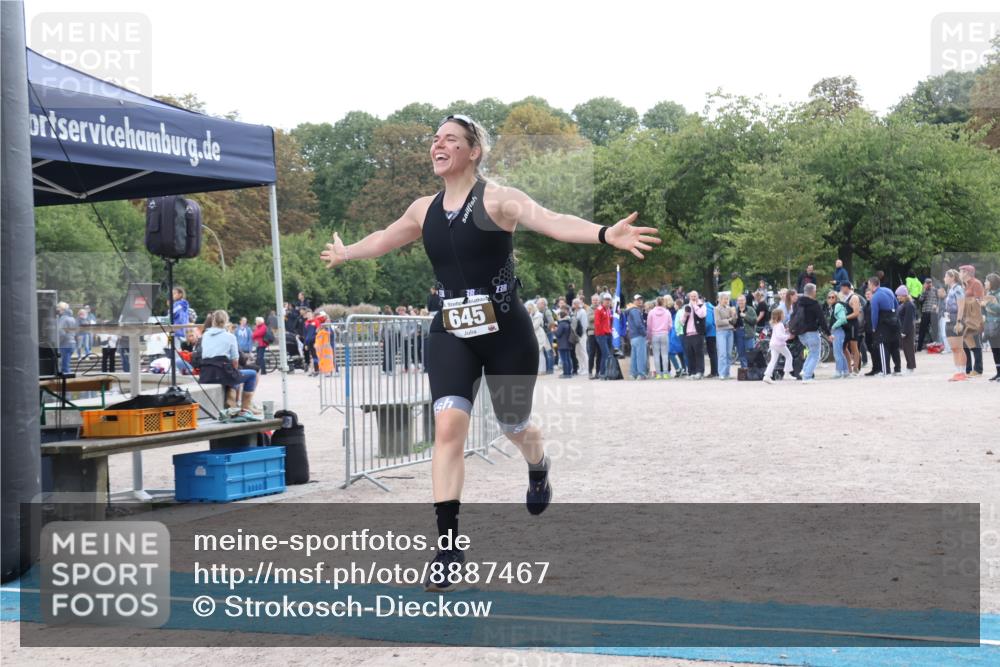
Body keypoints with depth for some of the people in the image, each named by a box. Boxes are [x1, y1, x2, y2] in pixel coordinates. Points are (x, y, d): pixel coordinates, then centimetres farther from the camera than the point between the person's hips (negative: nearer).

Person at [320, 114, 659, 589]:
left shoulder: (497, 200, -12)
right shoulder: (425, 210, 5)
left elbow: (552, 222, -30)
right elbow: (383, 239, 26)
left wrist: (606, 235, -46)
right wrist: (345, 254, 42)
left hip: (505, 331, -3)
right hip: (451, 333, 3)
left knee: (514, 427, 15)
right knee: (448, 427, -15)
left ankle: (539, 470, 54)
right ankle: (448, 543, -14)